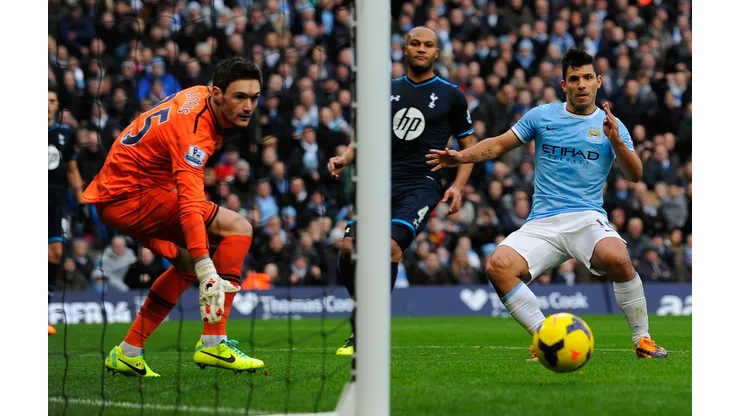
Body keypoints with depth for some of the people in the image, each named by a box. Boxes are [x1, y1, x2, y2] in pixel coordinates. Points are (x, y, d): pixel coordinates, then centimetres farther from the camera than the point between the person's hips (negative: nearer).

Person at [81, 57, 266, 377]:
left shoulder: (198, 95, 3)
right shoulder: (194, 131, -26)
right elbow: (190, 206, -37)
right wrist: (208, 273, -44)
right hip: (128, 197, -10)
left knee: (188, 262, 25)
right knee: (237, 228, -17)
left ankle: (127, 353, 25)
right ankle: (213, 344, -20)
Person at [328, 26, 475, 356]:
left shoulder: (450, 96, 7)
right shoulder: (388, 90, 15)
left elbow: (469, 146, 12)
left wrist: (458, 186, -3)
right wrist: (345, 158, -2)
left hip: (422, 186, -4)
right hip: (383, 182, 4)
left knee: (390, 244, -27)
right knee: (349, 247, -14)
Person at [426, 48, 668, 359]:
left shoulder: (610, 124, 8)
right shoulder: (542, 116, 11)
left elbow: (635, 176, -1)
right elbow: (499, 144, 16)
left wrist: (616, 142, -18)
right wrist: (462, 157, 0)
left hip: (588, 218, -2)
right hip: (542, 223, 2)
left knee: (617, 258, -35)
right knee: (498, 266, -26)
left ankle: (642, 339, -16)